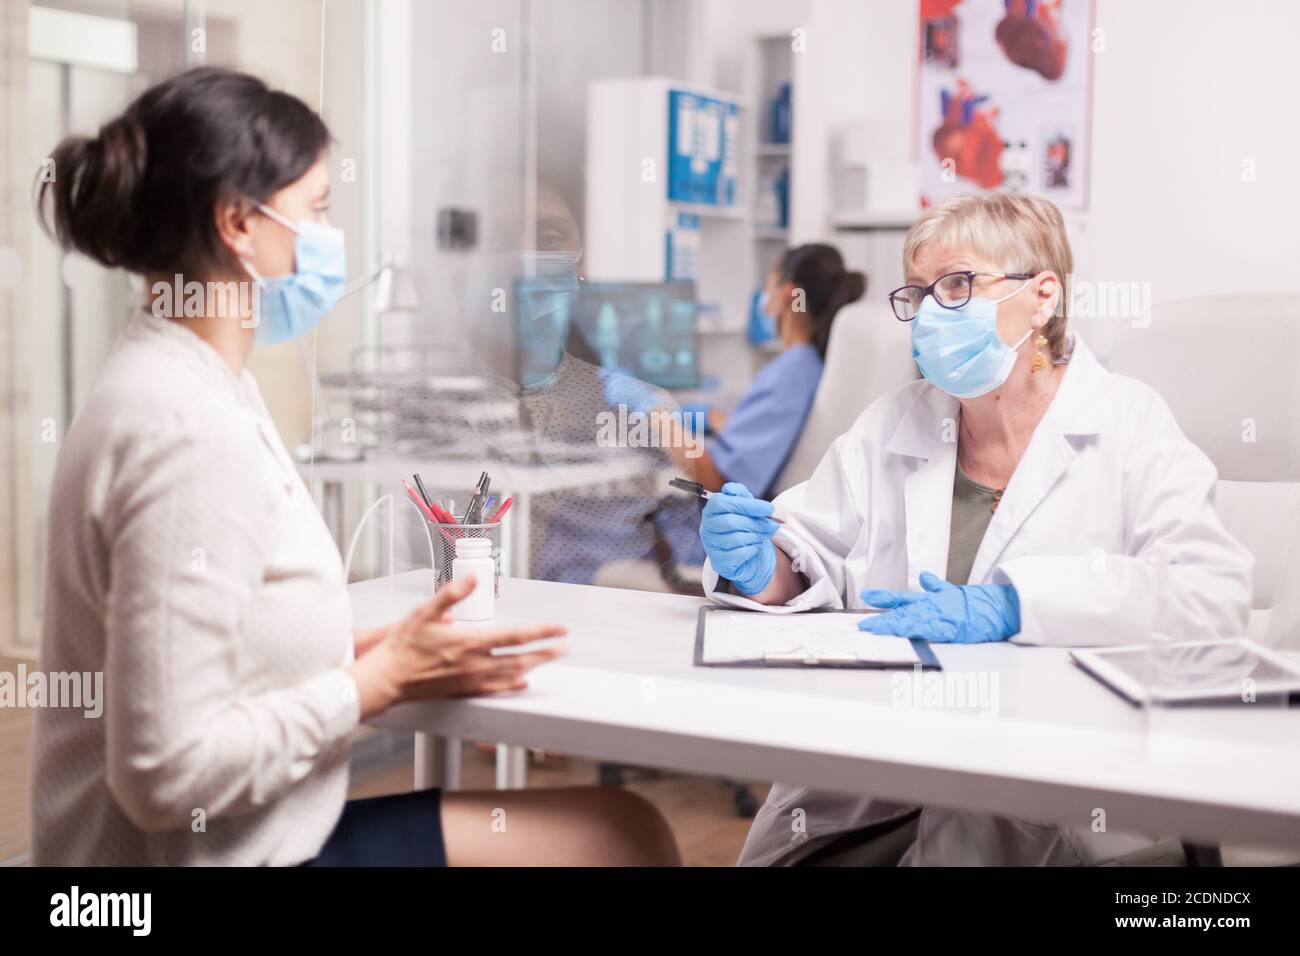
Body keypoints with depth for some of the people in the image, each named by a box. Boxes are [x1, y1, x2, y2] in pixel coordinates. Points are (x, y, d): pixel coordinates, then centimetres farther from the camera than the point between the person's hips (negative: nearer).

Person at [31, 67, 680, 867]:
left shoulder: (193, 385, 7)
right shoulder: (187, 429, -23)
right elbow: (170, 771, -25)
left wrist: (370, 651, 1)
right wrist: (384, 680, -16)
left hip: (264, 831, 9)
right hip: (218, 850, -9)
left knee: (627, 830, 10)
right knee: (621, 835, -3)